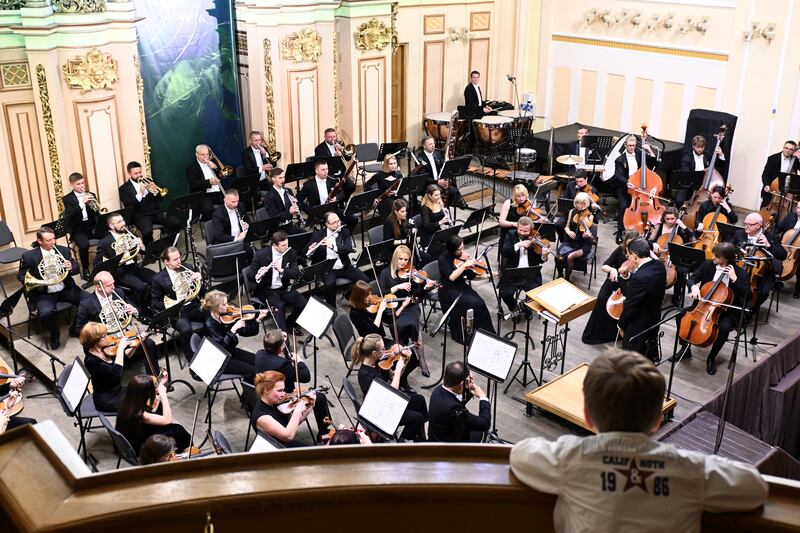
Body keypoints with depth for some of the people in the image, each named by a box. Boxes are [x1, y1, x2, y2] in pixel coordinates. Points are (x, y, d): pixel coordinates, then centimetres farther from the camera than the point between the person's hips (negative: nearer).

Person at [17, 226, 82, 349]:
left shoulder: (64, 250, 4)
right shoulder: (29, 256, -5)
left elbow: (76, 269, 8)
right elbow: (21, 276, 3)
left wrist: (71, 267, -18)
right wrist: (35, 282, -18)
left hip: (66, 289, 3)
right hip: (43, 293, -3)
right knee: (46, 313, -34)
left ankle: (76, 327, 9)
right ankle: (54, 336, 0)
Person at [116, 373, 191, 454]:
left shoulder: (127, 402, -13)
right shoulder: (139, 414, -37)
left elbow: (151, 411, 7)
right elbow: (167, 419, -26)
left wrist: (160, 384, 1)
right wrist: (163, 394, -24)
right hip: (138, 447, -8)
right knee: (177, 430, -5)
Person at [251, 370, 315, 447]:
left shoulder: (276, 404, -3)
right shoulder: (261, 416, -26)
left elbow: (295, 423, 9)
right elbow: (289, 436, -31)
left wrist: (309, 407, -3)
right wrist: (297, 411, -27)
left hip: (290, 444, 7)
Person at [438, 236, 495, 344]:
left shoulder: (463, 256, 2)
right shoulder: (443, 259, -14)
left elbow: (471, 276, 6)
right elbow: (451, 277, -25)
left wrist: (485, 276, -9)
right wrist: (464, 265, -26)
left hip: (463, 287, 5)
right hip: (449, 291, -5)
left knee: (480, 303, -22)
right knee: (473, 304, -27)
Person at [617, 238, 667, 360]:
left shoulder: (638, 278, -33)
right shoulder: (660, 266, -8)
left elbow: (630, 307, -22)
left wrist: (621, 325, -6)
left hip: (637, 330, -8)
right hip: (654, 321, 8)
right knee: (650, 358, 26)